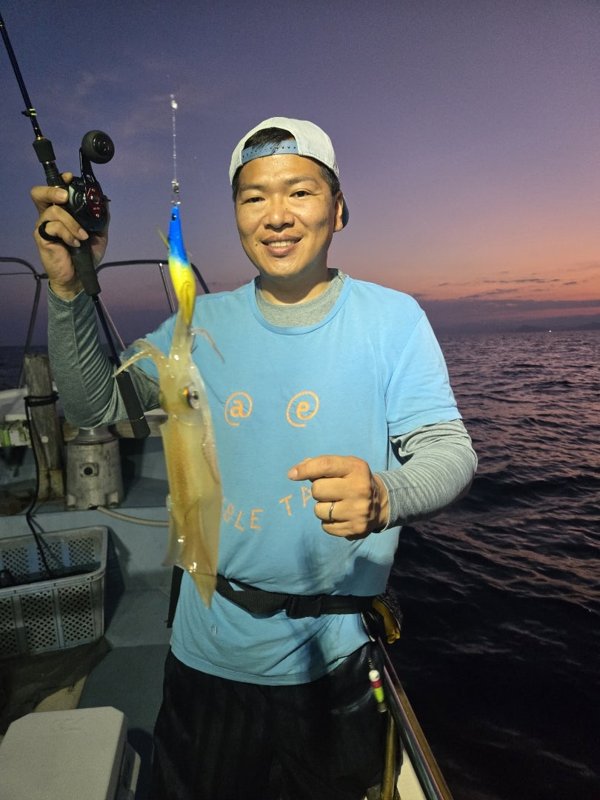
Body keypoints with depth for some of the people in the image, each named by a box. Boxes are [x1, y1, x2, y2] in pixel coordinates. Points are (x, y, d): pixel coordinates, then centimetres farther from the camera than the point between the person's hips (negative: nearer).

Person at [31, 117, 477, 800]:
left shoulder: (391, 319, -10)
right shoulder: (203, 324, -1)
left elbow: (449, 451, -14)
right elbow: (95, 406, -3)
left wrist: (384, 495, -35)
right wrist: (69, 287, -17)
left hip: (334, 658, -2)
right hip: (209, 651, 3)